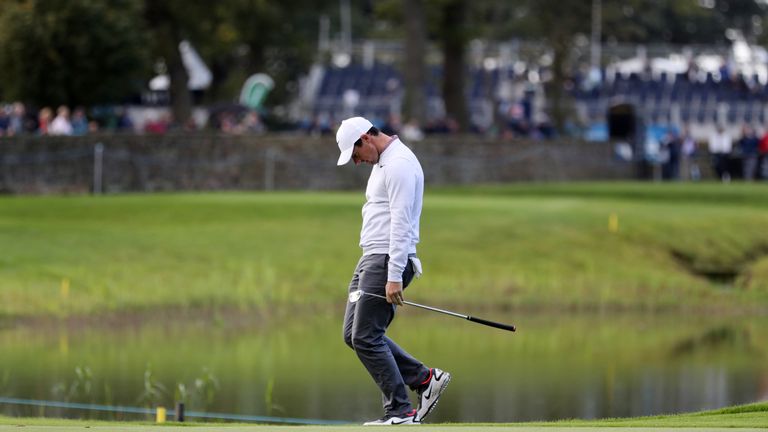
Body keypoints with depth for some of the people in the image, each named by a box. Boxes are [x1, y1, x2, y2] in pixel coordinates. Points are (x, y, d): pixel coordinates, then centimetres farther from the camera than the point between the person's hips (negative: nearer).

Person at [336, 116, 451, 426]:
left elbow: (401, 223, -21)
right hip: (370, 259, 11)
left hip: (387, 261, -11)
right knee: (353, 334, 9)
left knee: (365, 337, -10)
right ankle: (425, 379, 12)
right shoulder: (382, 163, 18)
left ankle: (400, 412, -5)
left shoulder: (399, 164, -15)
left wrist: (394, 276, -25)